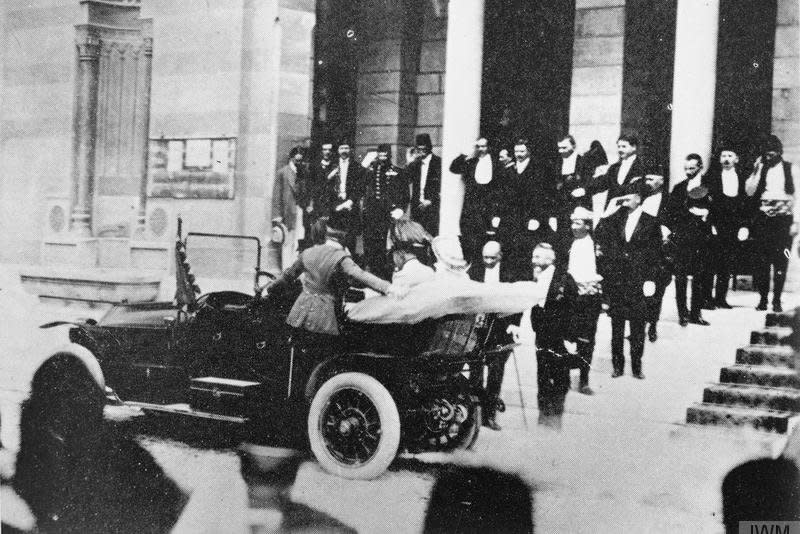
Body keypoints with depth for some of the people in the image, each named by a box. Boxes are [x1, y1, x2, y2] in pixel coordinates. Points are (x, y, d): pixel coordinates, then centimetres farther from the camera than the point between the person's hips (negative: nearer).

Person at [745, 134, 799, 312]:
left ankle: (777, 299, 2)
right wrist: (757, 170, -7)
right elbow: (749, 191, 1)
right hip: (763, 219, 2)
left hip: (784, 219, -1)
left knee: (781, 261, -4)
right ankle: (763, 298, 6)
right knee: (762, 261, -1)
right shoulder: (760, 169, 10)